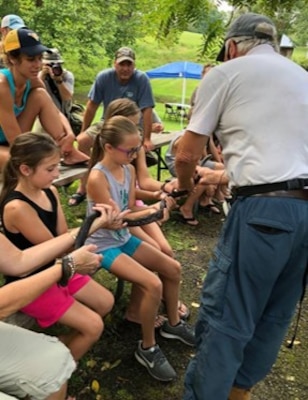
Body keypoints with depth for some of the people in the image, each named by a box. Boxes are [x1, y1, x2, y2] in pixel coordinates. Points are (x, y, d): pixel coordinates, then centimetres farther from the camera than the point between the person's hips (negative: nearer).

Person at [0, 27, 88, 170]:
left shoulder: (32, 81, -7)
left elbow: (56, 113, 3)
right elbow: (15, 140, -28)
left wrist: (69, 134, -18)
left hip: (11, 143, 8)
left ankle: (69, 153, -11)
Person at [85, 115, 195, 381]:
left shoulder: (129, 170, -1)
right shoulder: (97, 178, -25)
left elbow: (131, 210, 3)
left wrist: (150, 209, -16)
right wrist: (148, 211, -22)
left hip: (124, 238, 8)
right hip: (103, 245, -8)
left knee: (173, 268, 6)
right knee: (153, 284, -22)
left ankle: (173, 324, 30)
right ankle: (148, 348, 0)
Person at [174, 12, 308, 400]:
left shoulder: (225, 73, 6)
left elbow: (186, 155, 5)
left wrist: (185, 187, 27)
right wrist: (225, 175, 39)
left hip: (264, 208, -7)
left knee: (225, 317, 3)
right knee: (275, 314, 19)